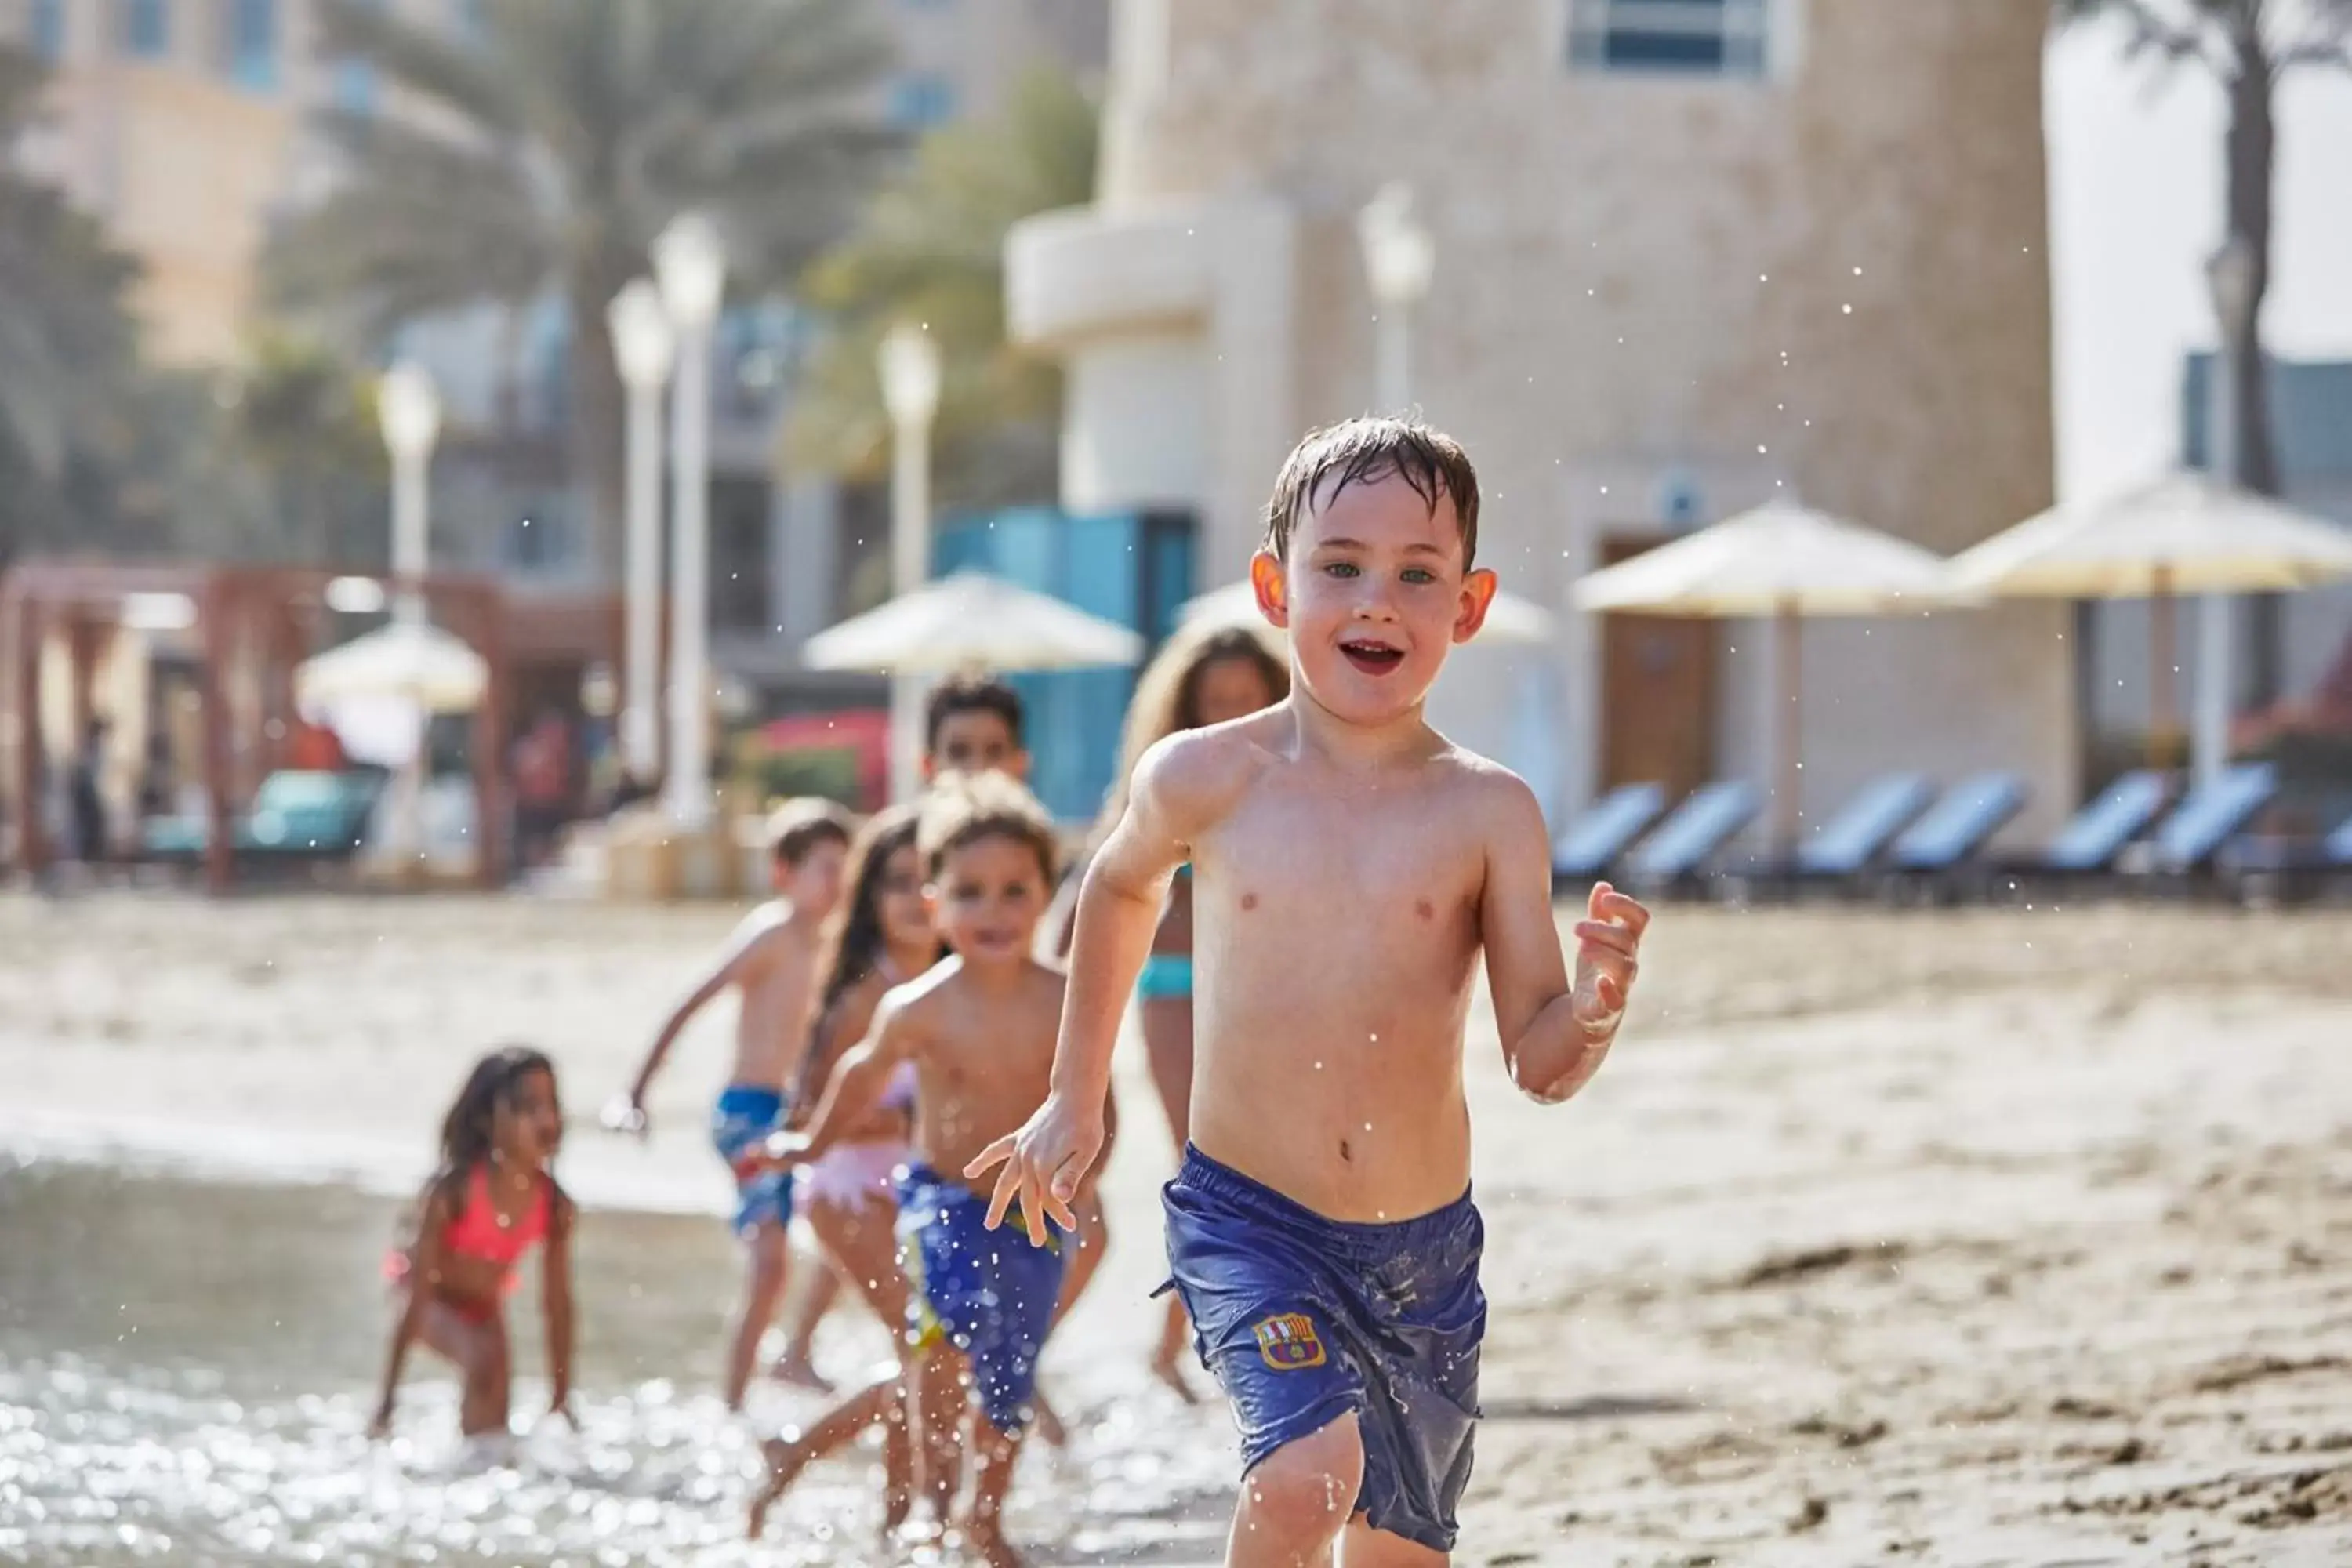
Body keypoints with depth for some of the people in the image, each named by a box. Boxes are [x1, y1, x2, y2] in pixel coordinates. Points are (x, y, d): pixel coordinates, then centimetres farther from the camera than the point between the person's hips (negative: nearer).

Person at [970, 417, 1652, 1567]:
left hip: (1426, 1251, 2)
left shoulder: (1488, 814, -6)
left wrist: (1596, 1007, -28)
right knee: (1310, 1471, -28)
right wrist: (1075, 1101, 21)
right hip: (1247, 1224, -2)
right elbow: (1121, 887, 17)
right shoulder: (1206, 782, -6)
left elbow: (1540, 1066, -6)